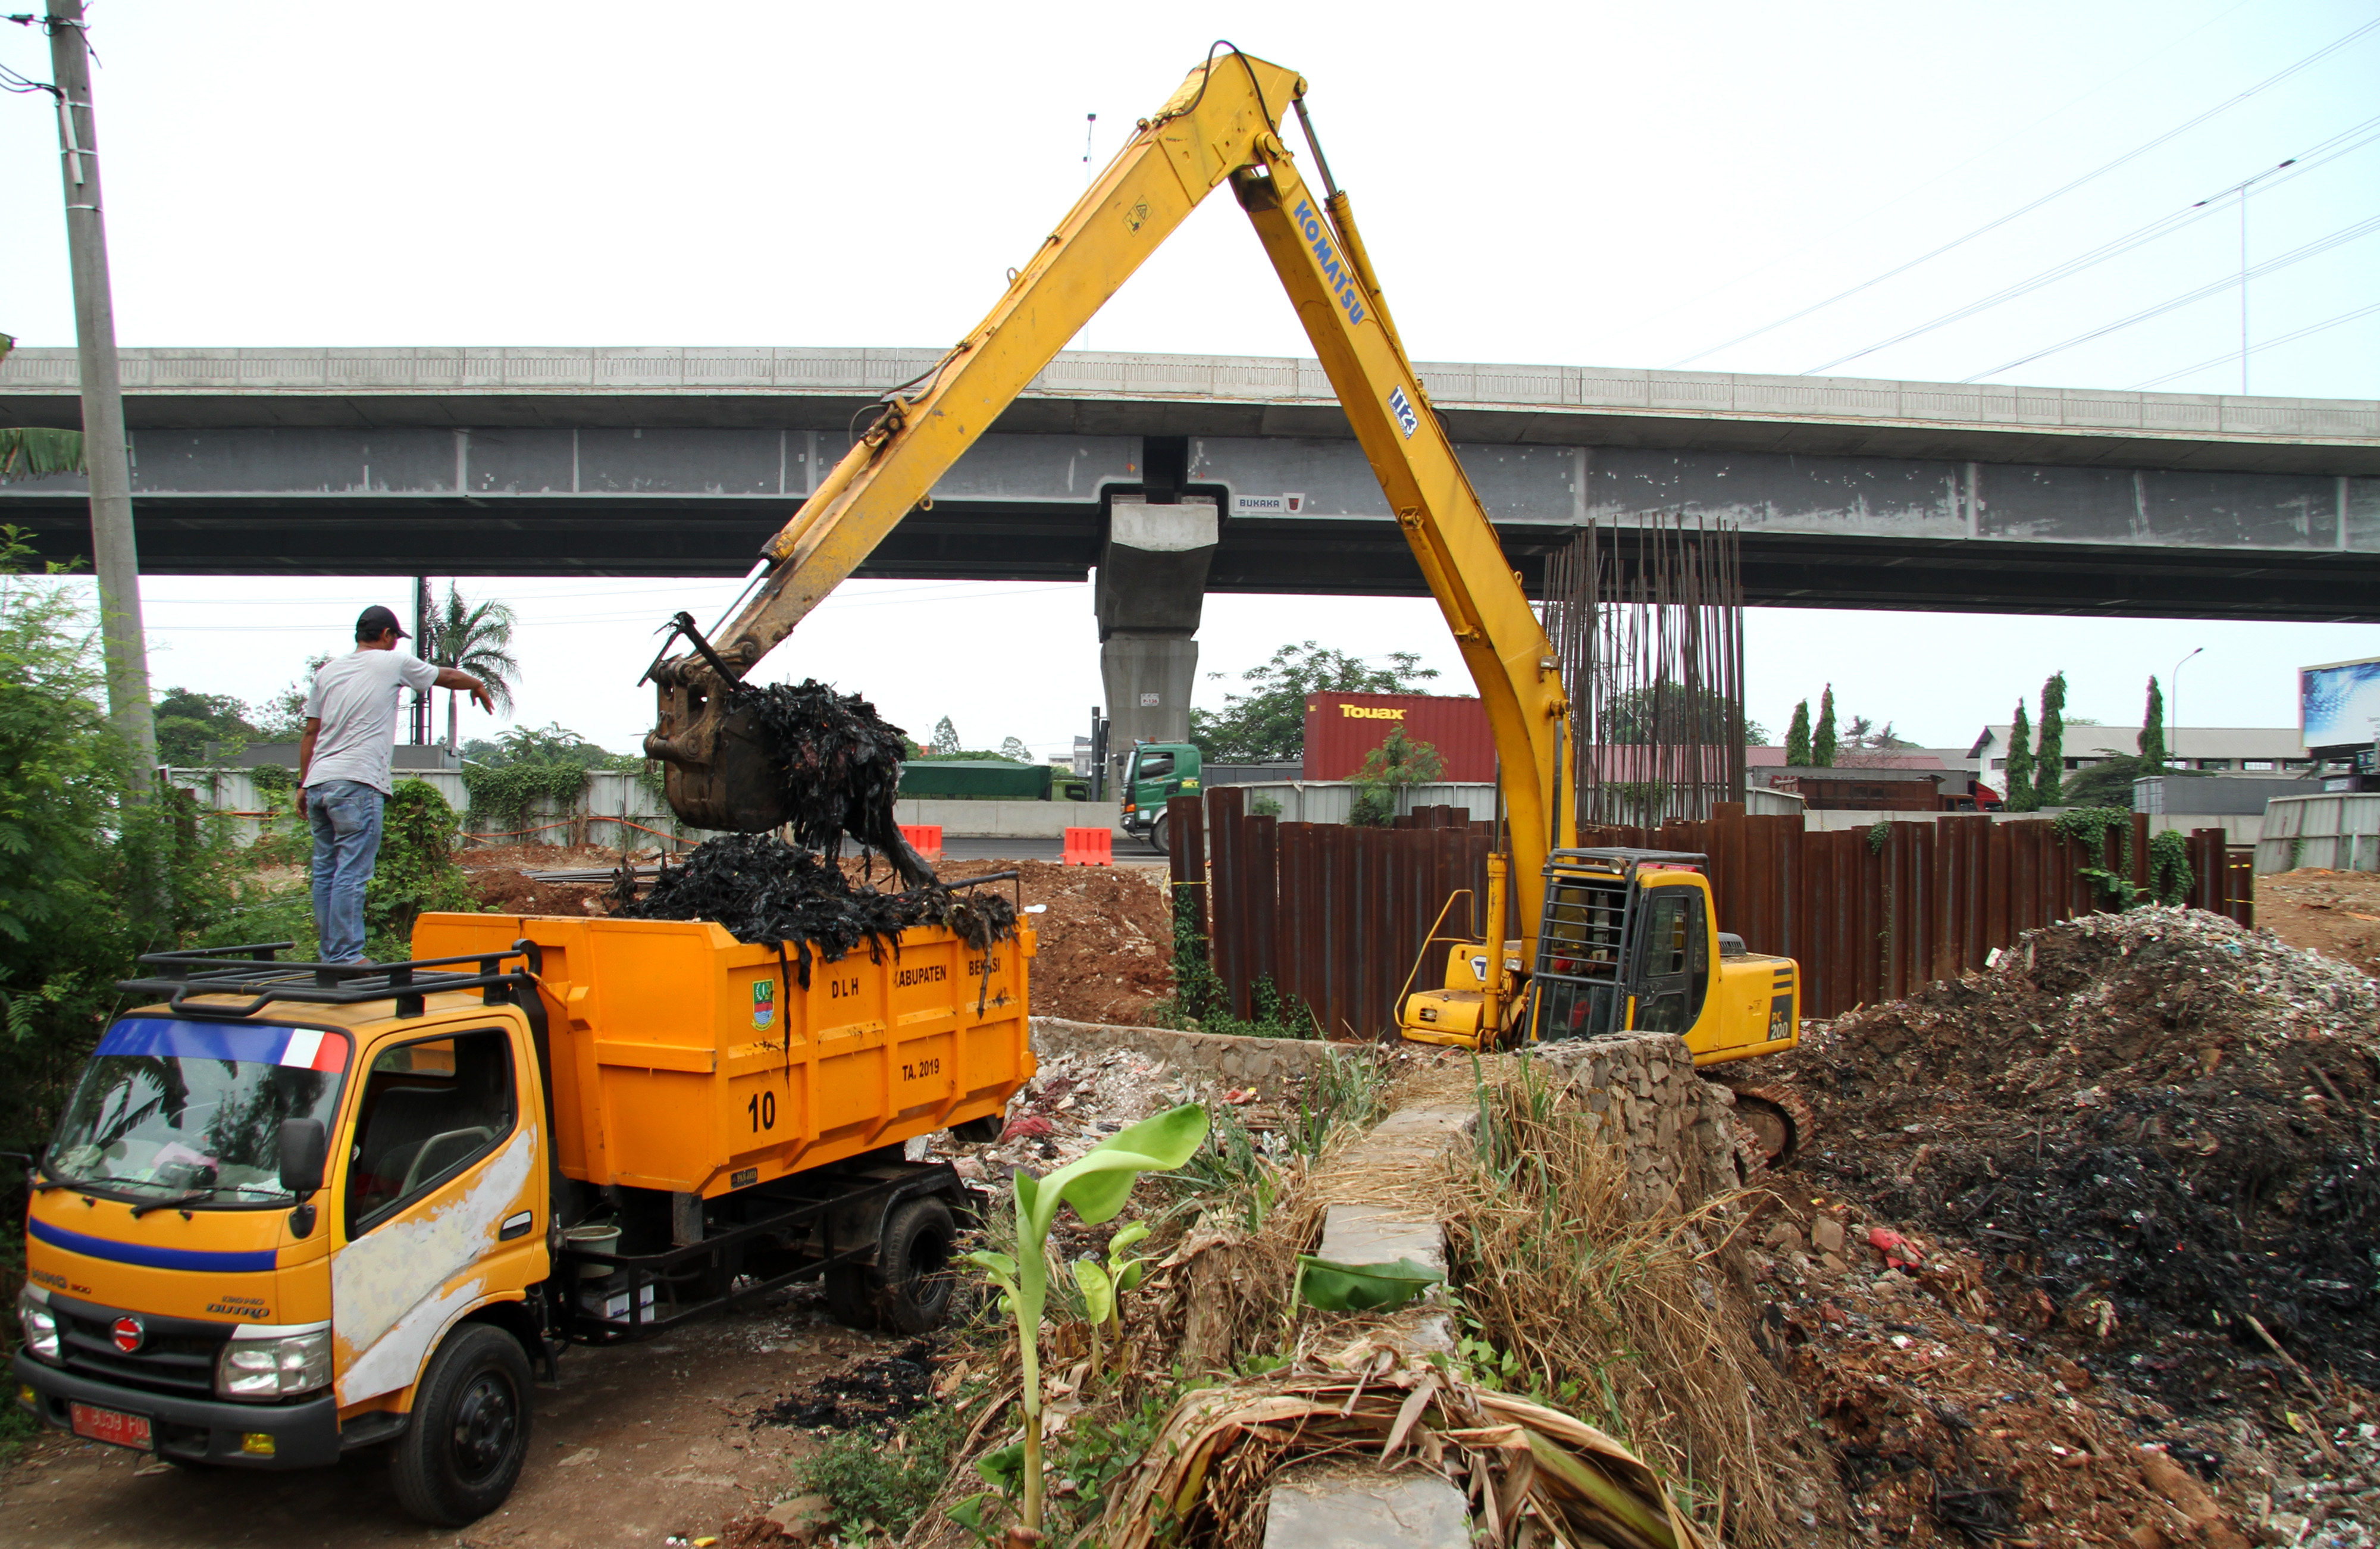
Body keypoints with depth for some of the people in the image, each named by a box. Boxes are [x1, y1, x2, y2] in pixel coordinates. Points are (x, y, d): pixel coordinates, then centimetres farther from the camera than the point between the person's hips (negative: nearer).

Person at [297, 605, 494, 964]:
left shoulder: (328, 670, 17)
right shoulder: (394, 662, 2)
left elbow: (311, 732, 18)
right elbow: (447, 677, 16)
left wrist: (303, 783, 22)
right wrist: (479, 686, 36)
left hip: (318, 783, 7)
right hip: (357, 782, -7)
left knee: (326, 870, 10)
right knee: (351, 873, -7)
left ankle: (330, 954, 15)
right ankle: (345, 957, -8)